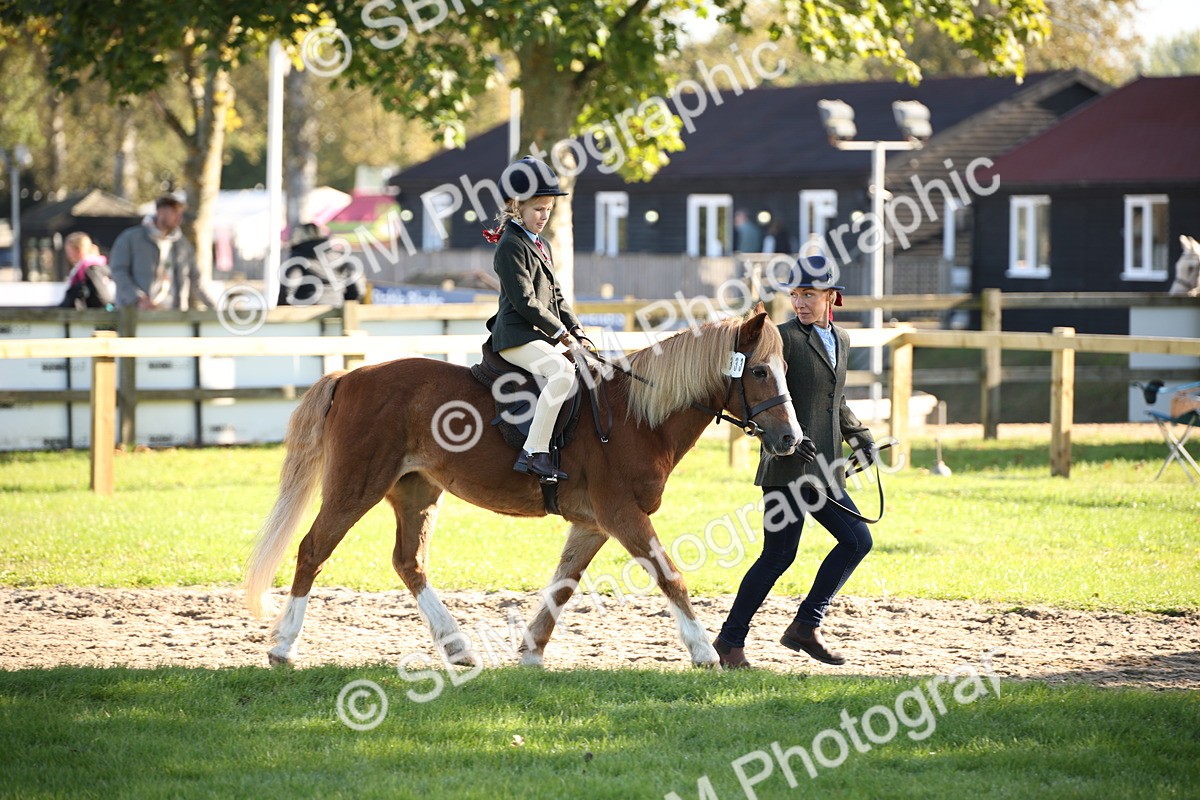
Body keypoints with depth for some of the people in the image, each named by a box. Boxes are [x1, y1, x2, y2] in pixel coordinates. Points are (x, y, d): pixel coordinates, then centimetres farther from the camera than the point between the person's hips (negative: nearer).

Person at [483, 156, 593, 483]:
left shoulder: (542, 246, 21)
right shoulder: (511, 246, -10)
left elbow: (555, 297, 23)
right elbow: (524, 300, -16)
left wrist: (576, 331, 9)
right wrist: (560, 332, -11)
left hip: (542, 337, 10)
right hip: (516, 336, -10)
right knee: (562, 371, -32)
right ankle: (533, 453, -35)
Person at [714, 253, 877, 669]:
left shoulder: (841, 341, 16)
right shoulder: (784, 338, -7)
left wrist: (859, 434, 14)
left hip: (824, 471, 8)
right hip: (788, 469, -8)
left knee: (857, 540, 3)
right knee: (779, 555, -7)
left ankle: (806, 626, 8)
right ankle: (730, 641, 3)